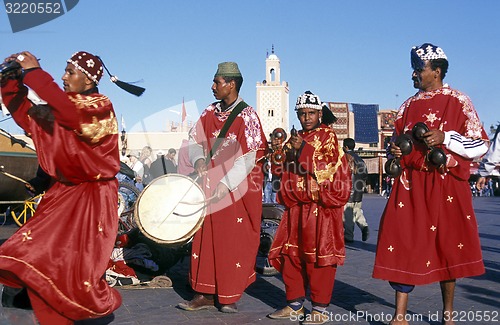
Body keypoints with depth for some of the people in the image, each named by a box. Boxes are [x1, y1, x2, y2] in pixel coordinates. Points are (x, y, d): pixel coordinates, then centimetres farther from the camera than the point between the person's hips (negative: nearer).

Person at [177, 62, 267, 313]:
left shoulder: (247, 116, -10)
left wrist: (225, 184, -20)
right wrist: (198, 159, -10)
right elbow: (194, 140, 11)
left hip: (238, 189, -5)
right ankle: (206, 294, 17)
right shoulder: (210, 113, 8)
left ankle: (230, 297, 16)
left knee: (234, 243, 2)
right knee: (205, 239, 7)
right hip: (210, 186, 6)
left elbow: (248, 160, -14)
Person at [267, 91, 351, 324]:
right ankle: (294, 305, 20)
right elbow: (284, 171, 21)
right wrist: (290, 153, 2)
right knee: (291, 254, 9)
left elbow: (330, 168, -15)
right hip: (296, 207, 7)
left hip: (321, 207, -7)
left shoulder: (327, 136, -2)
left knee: (319, 256, -4)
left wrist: (304, 150, -16)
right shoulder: (295, 139, 17)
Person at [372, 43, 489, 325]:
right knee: (405, 245, -2)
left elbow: (481, 146, -4)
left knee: (447, 246, 5)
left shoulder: (458, 101, -1)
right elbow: (397, 142, 23)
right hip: (410, 185, 4)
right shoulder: (409, 106, 13)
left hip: (446, 186, -3)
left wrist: (445, 138, -16)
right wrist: (395, 149, 0)